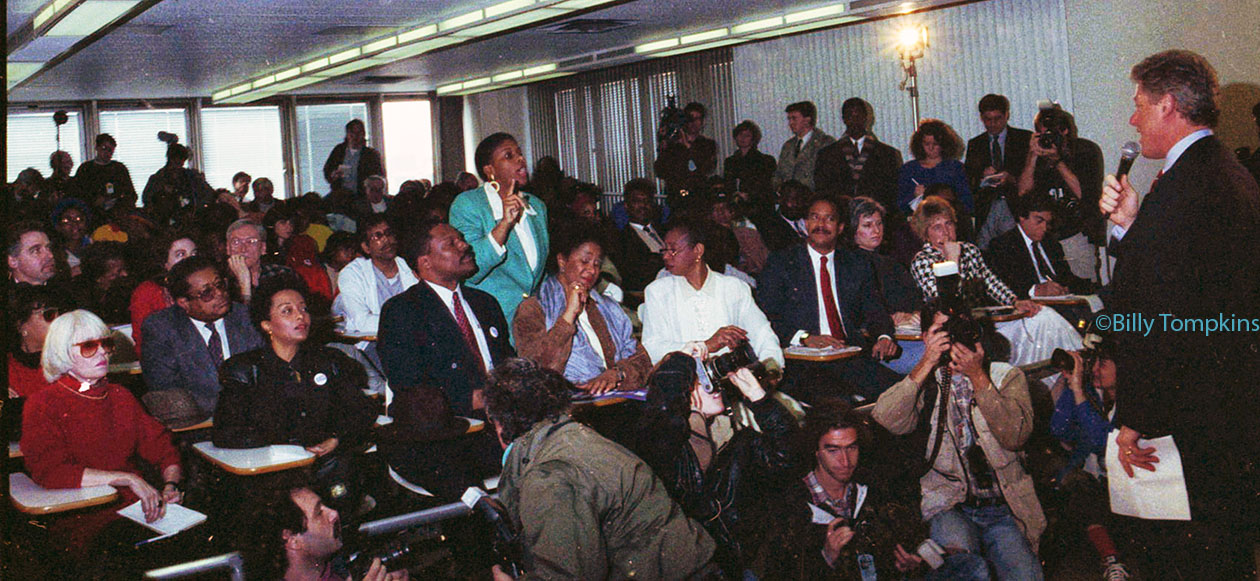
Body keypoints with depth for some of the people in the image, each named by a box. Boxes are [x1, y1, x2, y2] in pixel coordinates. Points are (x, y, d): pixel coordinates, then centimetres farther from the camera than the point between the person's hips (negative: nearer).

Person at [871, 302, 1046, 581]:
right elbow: (884, 422, -9)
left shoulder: (1007, 377, 12)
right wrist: (926, 364, -9)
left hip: (1005, 507, 1)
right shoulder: (925, 383, 12)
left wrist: (977, 376, -12)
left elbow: (1015, 437, -6)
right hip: (949, 507, -1)